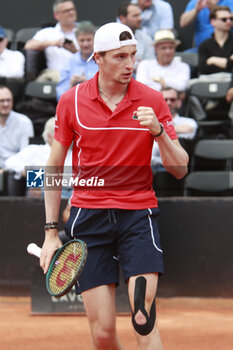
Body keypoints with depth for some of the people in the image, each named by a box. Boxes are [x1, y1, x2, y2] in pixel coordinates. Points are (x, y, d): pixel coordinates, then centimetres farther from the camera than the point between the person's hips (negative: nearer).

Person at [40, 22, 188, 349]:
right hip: (88, 216, 0)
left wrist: (159, 132, -17)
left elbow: (179, 169, 1)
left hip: (139, 213, 0)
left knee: (144, 320, -17)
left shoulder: (152, 100, 1)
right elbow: (54, 167, 10)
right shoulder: (71, 101, 2)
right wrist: (51, 232, 6)